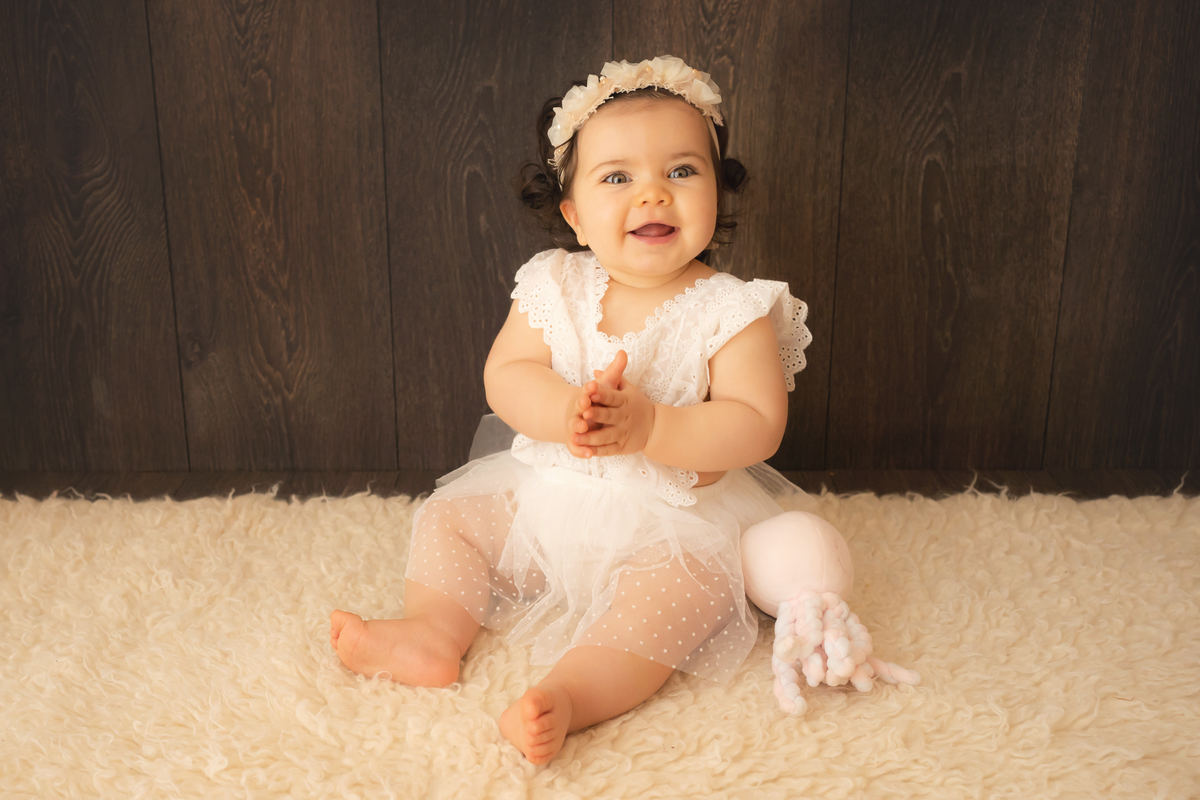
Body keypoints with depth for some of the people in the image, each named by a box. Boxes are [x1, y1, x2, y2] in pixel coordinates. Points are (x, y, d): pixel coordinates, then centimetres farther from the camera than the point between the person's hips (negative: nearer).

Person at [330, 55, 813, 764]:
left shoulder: (730, 311, -13)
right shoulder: (556, 287, -3)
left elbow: (757, 426, -20)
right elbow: (505, 376, -8)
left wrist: (651, 427, -33)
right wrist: (565, 410, -30)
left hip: (674, 518, -4)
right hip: (547, 496, 5)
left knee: (689, 579, -33)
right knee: (448, 516, 1)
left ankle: (571, 693, -39)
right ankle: (434, 631, -7)